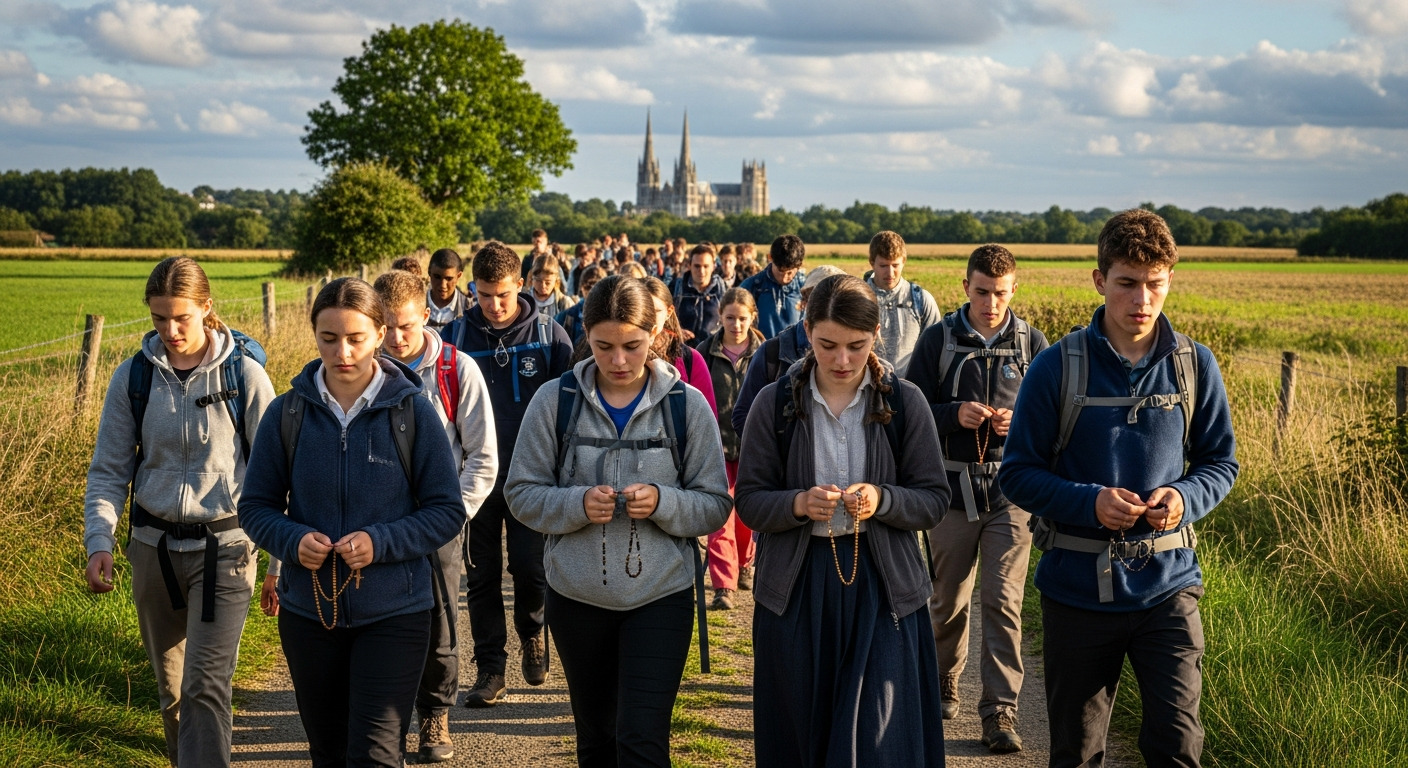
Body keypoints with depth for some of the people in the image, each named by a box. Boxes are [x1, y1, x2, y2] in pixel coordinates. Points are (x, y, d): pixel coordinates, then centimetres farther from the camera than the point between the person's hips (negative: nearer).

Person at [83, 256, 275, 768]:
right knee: (170, 684, 15)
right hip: (153, 546, 4)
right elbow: (108, 471, 4)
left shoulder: (244, 375, -7)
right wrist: (99, 542, -11)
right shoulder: (132, 377, 1)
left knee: (205, 686, -12)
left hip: (224, 545, -3)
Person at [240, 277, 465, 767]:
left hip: (393, 612, -3)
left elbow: (448, 511, -5)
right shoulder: (288, 413, -2)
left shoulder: (411, 413, -8)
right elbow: (255, 506, 4)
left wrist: (382, 542, -20)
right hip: (308, 612, 3)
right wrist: (293, 540, -16)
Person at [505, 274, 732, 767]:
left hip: (659, 596, -2)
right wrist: (578, 504, -19)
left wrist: (663, 503, -21)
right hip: (577, 596, 2)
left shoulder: (686, 404, -4)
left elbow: (715, 505, -2)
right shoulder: (555, 400, -3)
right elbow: (521, 493, -1)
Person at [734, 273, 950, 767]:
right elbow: (748, 501, -1)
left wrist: (882, 500, -20)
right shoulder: (775, 403, -1)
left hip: (881, 584, -1)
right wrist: (798, 504, -21)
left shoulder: (904, 402, -2)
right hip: (796, 588, 1)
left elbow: (935, 500, -1)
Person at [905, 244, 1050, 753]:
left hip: (1011, 489, -1)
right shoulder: (937, 340, 0)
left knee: (1003, 601, -6)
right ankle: (944, 681, 36)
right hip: (953, 488, 1)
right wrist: (955, 415, -17)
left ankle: (1000, 712, -1)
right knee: (948, 599, 13)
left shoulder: (1032, 343, 2)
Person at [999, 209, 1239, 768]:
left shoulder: (1195, 365, 0)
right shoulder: (1058, 367, -6)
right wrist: (1090, 502, -20)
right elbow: (1018, 474, -3)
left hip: (1167, 583, 1)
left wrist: (1185, 499, -13)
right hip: (1077, 590, 0)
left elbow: (1220, 463, 9)